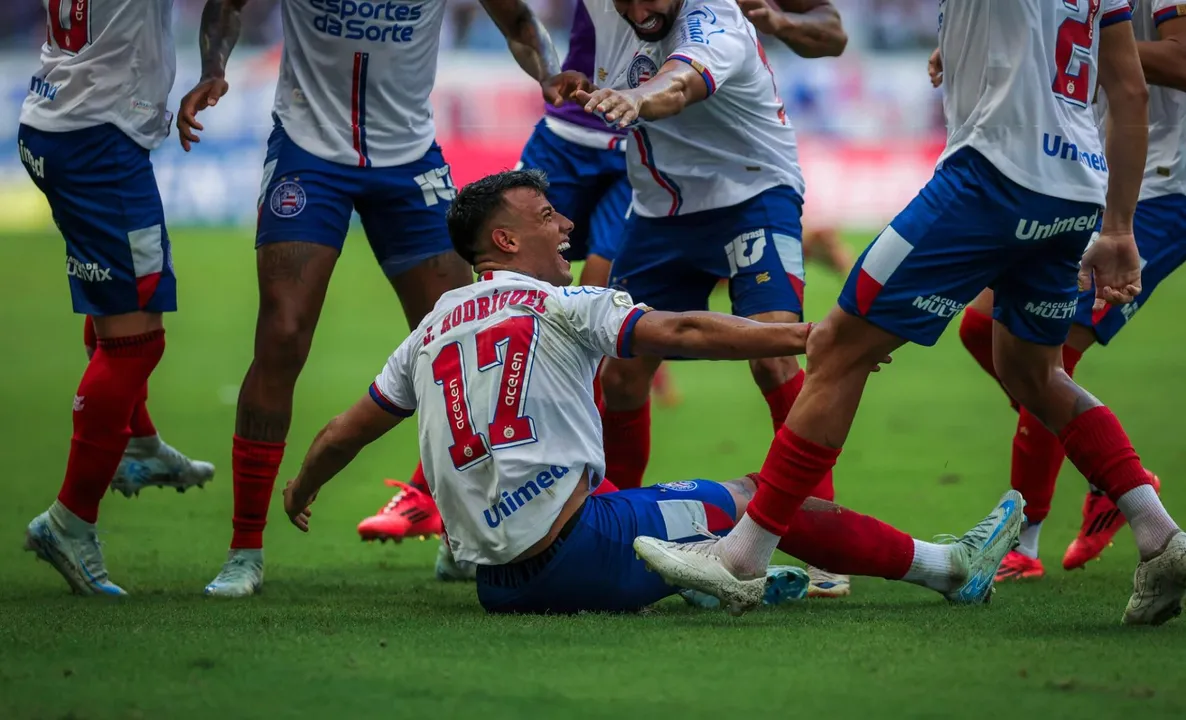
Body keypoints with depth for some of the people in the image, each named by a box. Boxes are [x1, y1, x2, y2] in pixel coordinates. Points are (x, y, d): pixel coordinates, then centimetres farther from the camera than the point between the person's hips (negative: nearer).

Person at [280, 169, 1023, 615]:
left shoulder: (432, 331, 15)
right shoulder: (559, 305, -2)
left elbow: (347, 431, 23)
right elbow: (681, 333, -12)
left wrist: (302, 491, 43)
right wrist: (808, 335, -12)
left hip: (496, 580, 6)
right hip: (575, 549, -6)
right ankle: (949, 565, 11)